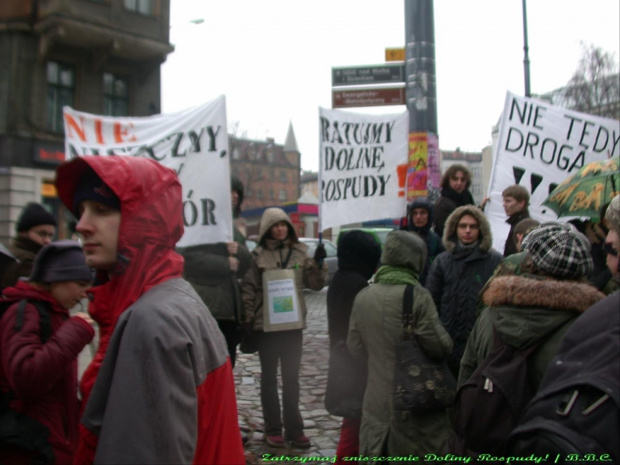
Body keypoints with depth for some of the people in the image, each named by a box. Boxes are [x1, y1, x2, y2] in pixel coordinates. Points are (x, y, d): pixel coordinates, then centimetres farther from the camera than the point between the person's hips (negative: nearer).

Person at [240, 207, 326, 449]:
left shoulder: (300, 252, 3)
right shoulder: (258, 254, -5)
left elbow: (315, 284, 4)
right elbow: (248, 289, -4)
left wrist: (318, 263, -12)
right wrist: (247, 319, -9)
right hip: (266, 323, -2)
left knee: (291, 377, 11)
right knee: (269, 377, 9)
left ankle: (294, 428, 20)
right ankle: (273, 429, 18)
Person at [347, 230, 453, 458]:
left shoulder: (363, 297, 2)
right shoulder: (418, 296, -16)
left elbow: (355, 347, 10)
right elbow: (440, 347, -15)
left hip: (376, 402, 5)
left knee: (377, 452, 14)